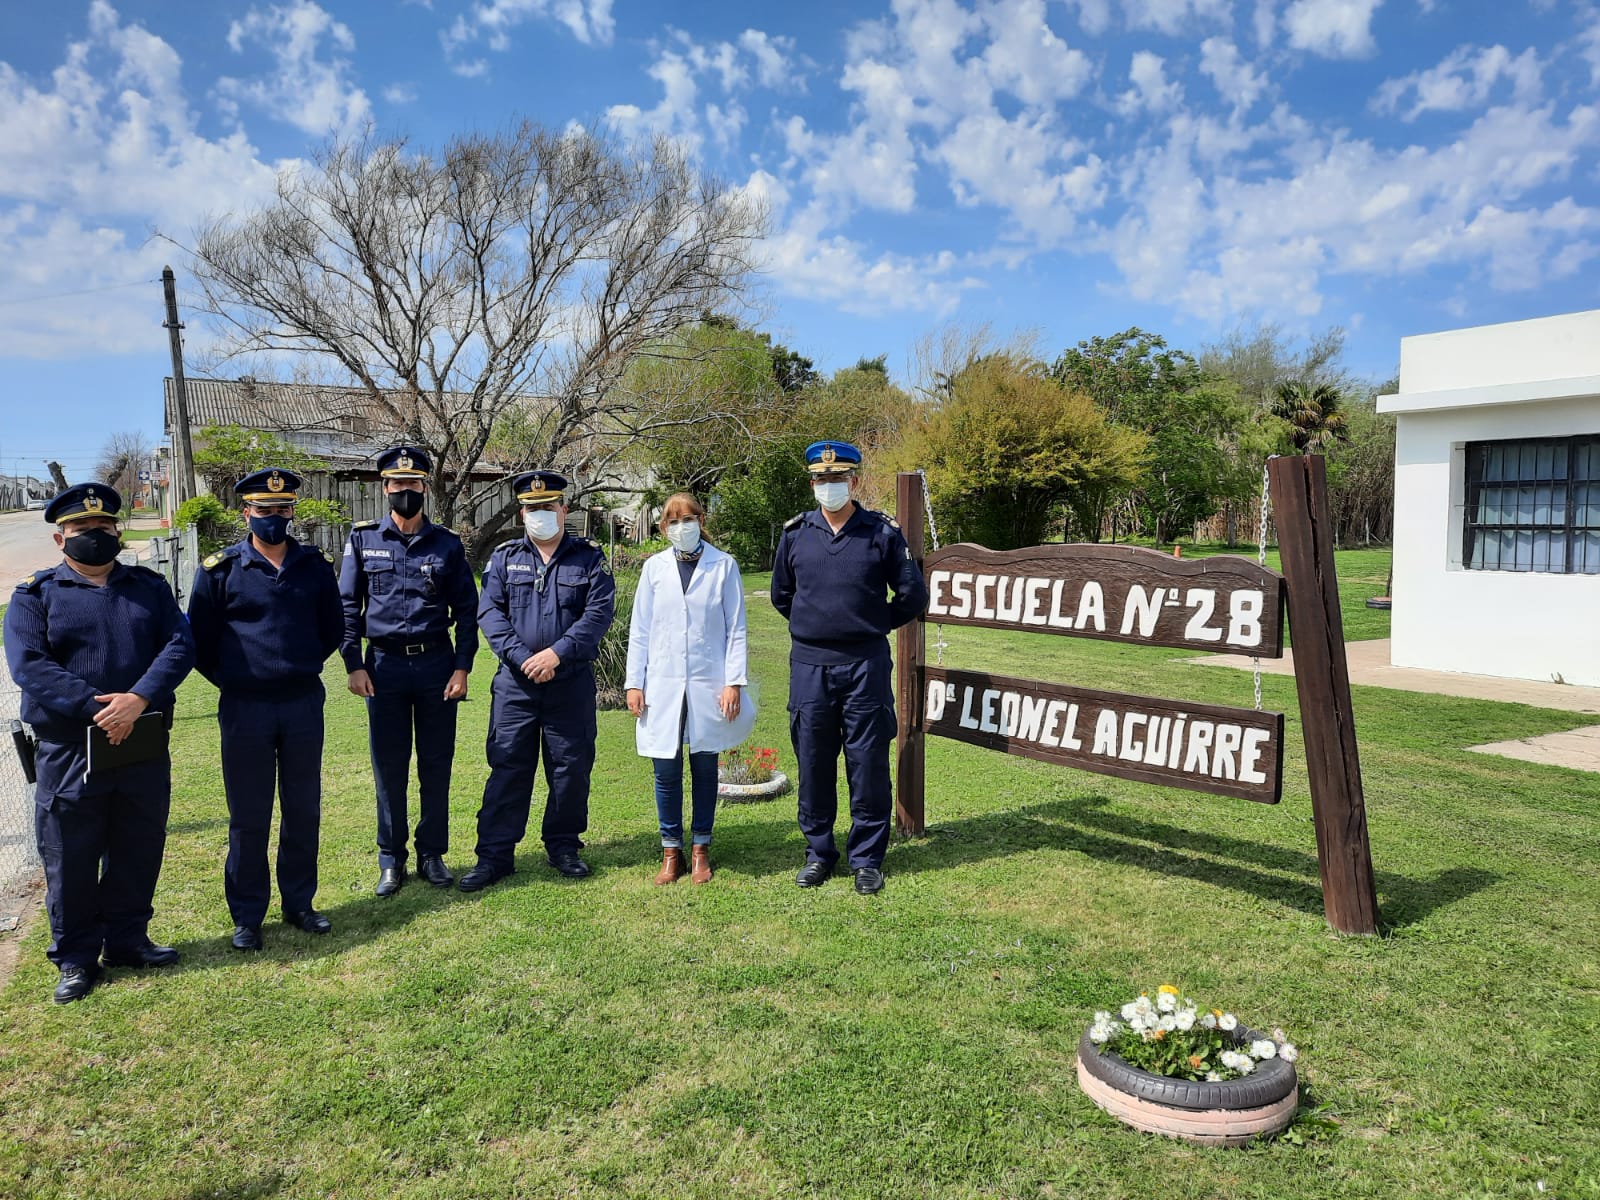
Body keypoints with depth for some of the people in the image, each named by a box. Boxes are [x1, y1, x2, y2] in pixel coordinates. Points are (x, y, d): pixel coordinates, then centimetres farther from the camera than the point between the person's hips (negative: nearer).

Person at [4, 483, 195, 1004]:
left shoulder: (150, 586, 8)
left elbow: (180, 645, -4)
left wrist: (139, 699, -19)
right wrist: (95, 708, -21)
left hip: (145, 749, 3)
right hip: (68, 753, -2)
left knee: (138, 851, 13)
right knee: (70, 860, 8)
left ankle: (127, 940, 30)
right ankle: (76, 959, 23)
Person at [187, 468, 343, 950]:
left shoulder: (316, 566, 4)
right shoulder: (220, 570, -3)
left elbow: (333, 630, 15)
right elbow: (199, 641, 4)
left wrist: (303, 669, 10)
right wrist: (231, 680, 4)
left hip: (304, 704, 2)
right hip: (245, 709, -2)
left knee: (304, 810, 10)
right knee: (248, 816, 6)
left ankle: (299, 903, 25)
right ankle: (246, 917, 19)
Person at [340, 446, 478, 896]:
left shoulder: (447, 545, 3)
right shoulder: (364, 540, 3)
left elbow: (467, 610, 4)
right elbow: (347, 605, 4)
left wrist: (462, 668, -3)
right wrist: (353, 664, -4)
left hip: (437, 665, 0)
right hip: (384, 665, 0)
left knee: (436, 767, 7)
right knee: (389, 768, 6)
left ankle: (432, 855, 20)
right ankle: (391, 860, 18)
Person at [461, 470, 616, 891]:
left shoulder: (589, 558, 3)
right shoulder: (504, 557, 7)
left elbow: (600, 612, -7)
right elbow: (489, 611, -2)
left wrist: (557, 652, -18)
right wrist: (521, 657, -15)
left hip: (572, 683, 0)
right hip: (516, 683, 1)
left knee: (571, 768, 8)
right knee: (508, 768, 3)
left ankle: (563, 846, 24)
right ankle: (494, 855, 11)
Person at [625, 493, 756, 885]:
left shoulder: (723, 566, 1)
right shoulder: (654, 567, 7)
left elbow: (736, 629, 1)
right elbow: (640, 630, 8)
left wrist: (734, 681, -5)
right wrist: (634, 683, 3)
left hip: (708, 684, -1)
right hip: (663, 684, 1)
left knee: (704, 767, 7)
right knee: (666, 770, 3)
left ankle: (701, 848, 21)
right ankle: (671, 850, 19)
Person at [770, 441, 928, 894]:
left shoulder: (882, 532, 0)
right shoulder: (795, 533, 6)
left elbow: (913, 595, 6)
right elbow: (781, 595, 20)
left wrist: (873, 625, 8)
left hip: (866, 666, -2)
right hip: (809, 666, 2)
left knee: (868, 764, 4)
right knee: (813, 763, 9)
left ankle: (867, 857, 17)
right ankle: (818, 852, 24)